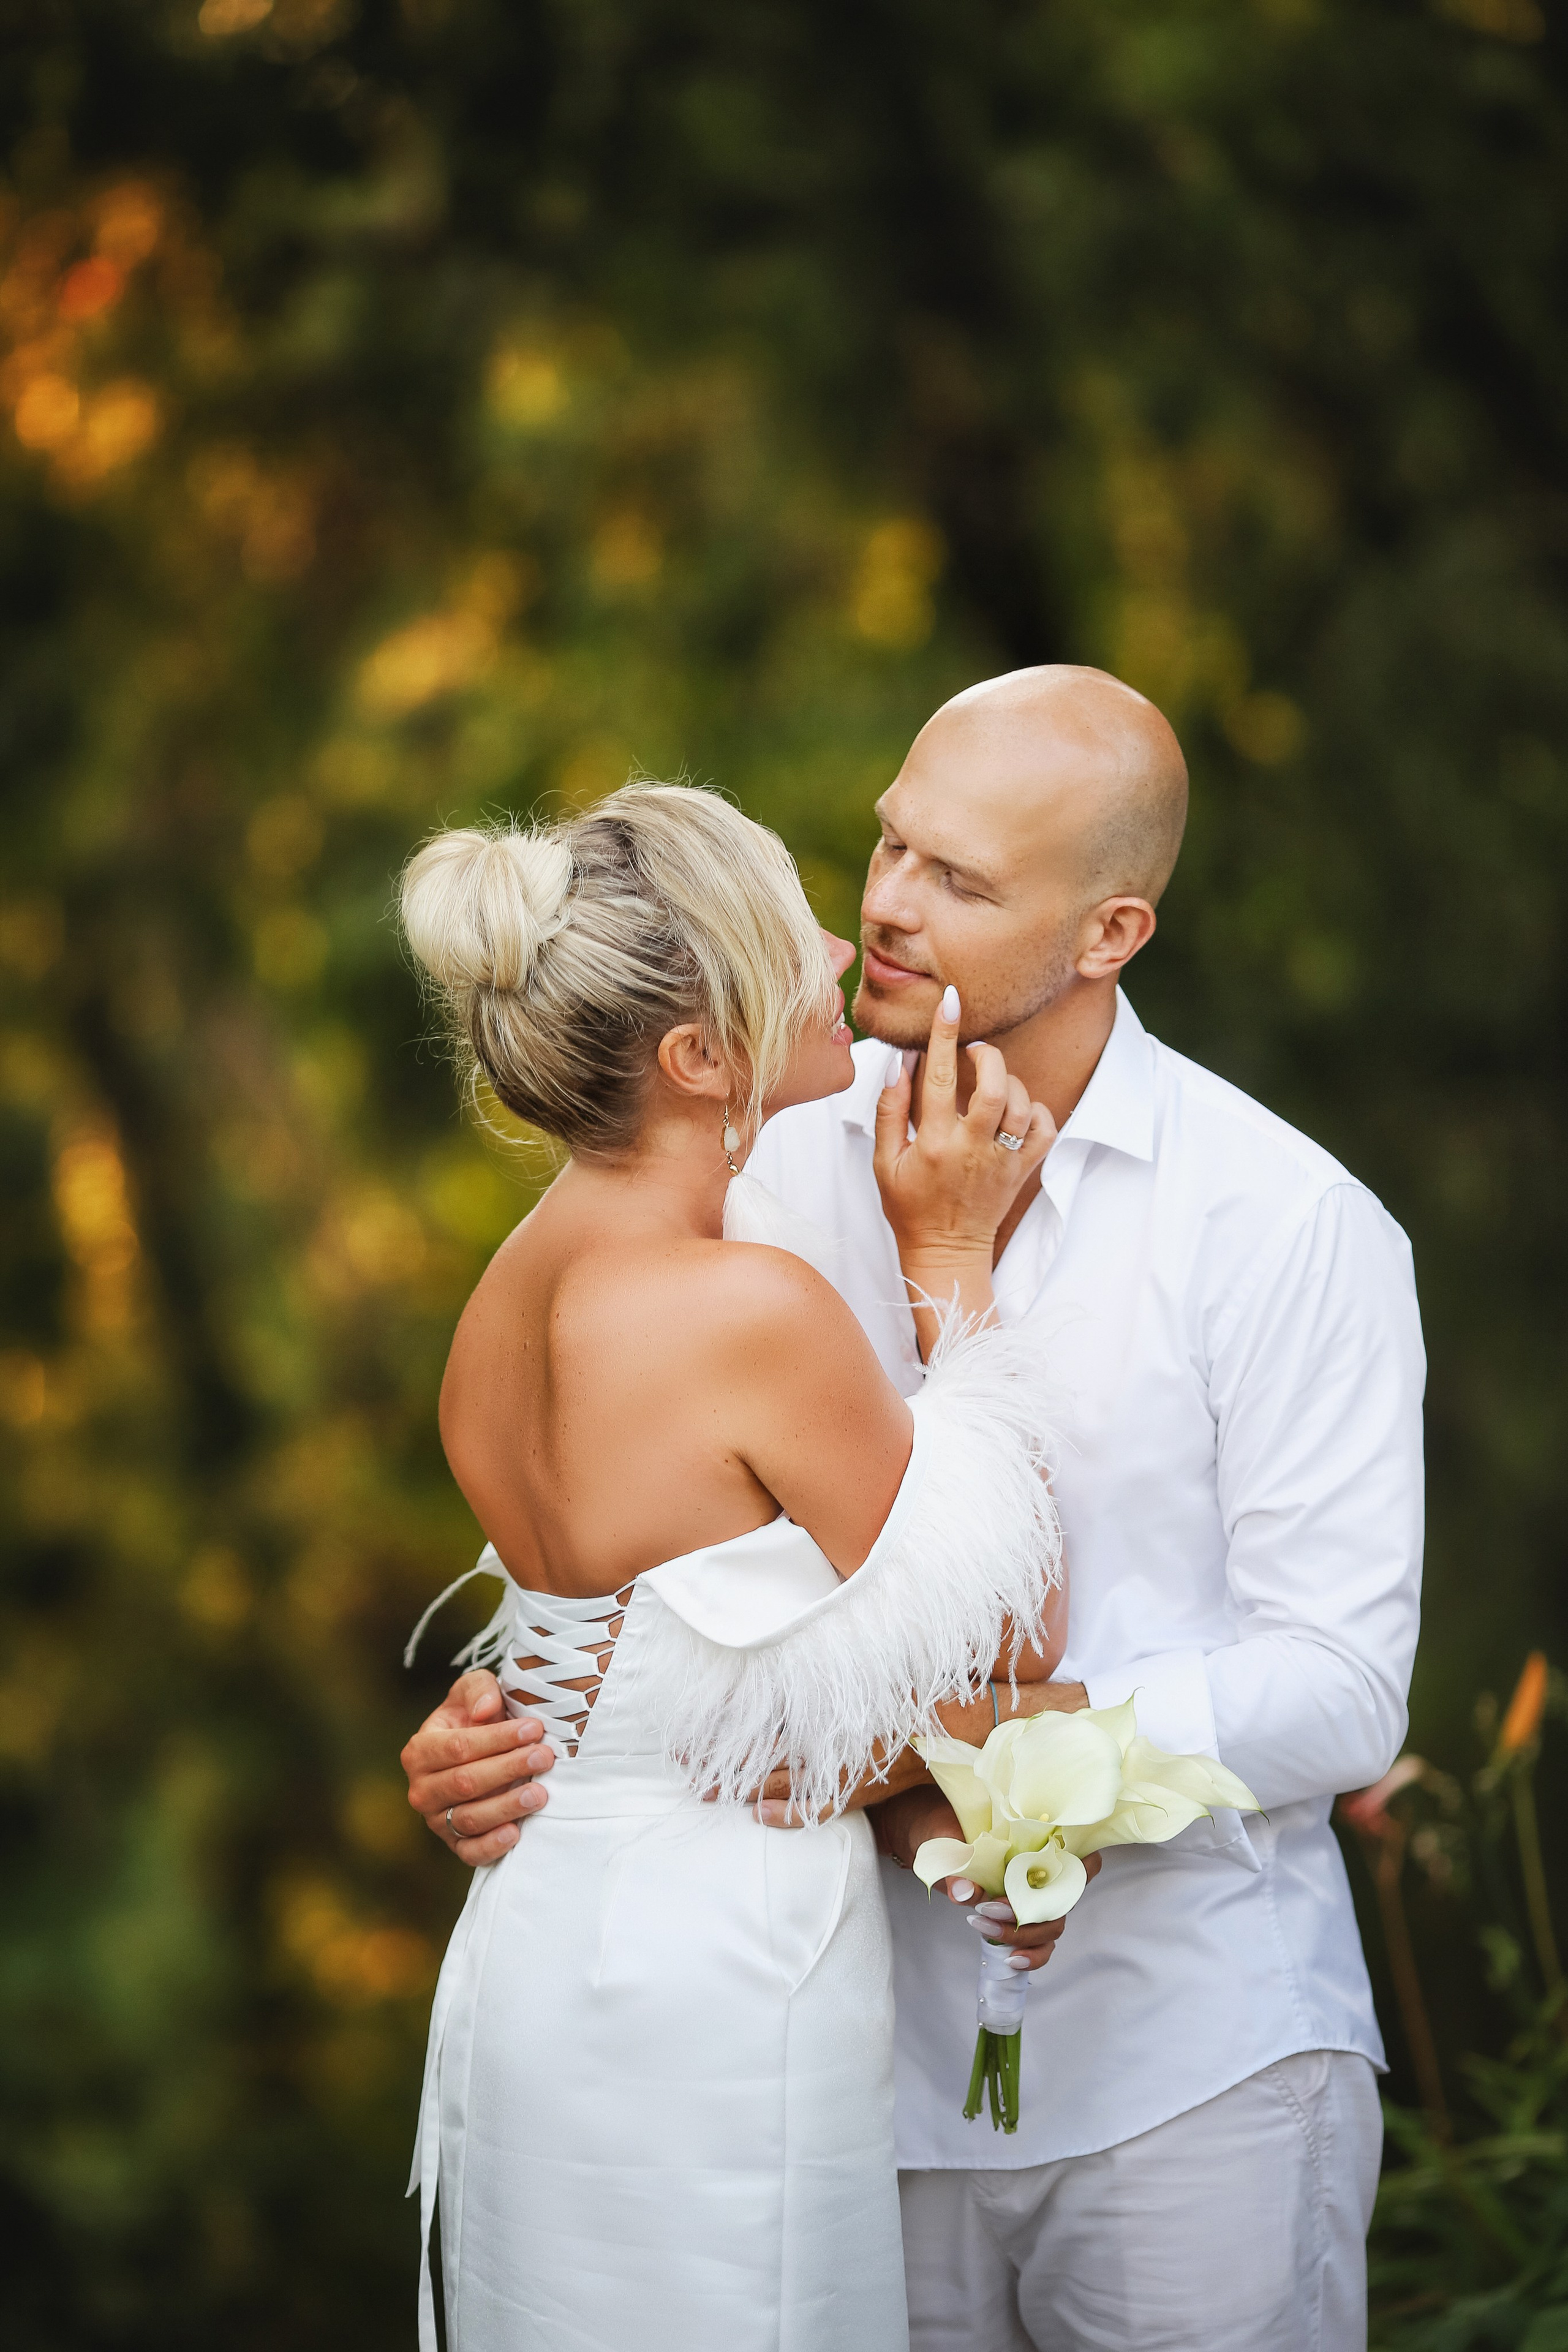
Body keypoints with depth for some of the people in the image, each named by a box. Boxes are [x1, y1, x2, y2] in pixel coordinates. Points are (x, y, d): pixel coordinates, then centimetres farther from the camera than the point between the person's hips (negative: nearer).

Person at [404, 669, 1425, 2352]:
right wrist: (501, 1712, -12)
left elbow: (1338, 1690, -13)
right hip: (883, 2054, 3)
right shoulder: (780, 1171, 1)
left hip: (1193, 2073, -3)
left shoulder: (1294, 1229, -10)